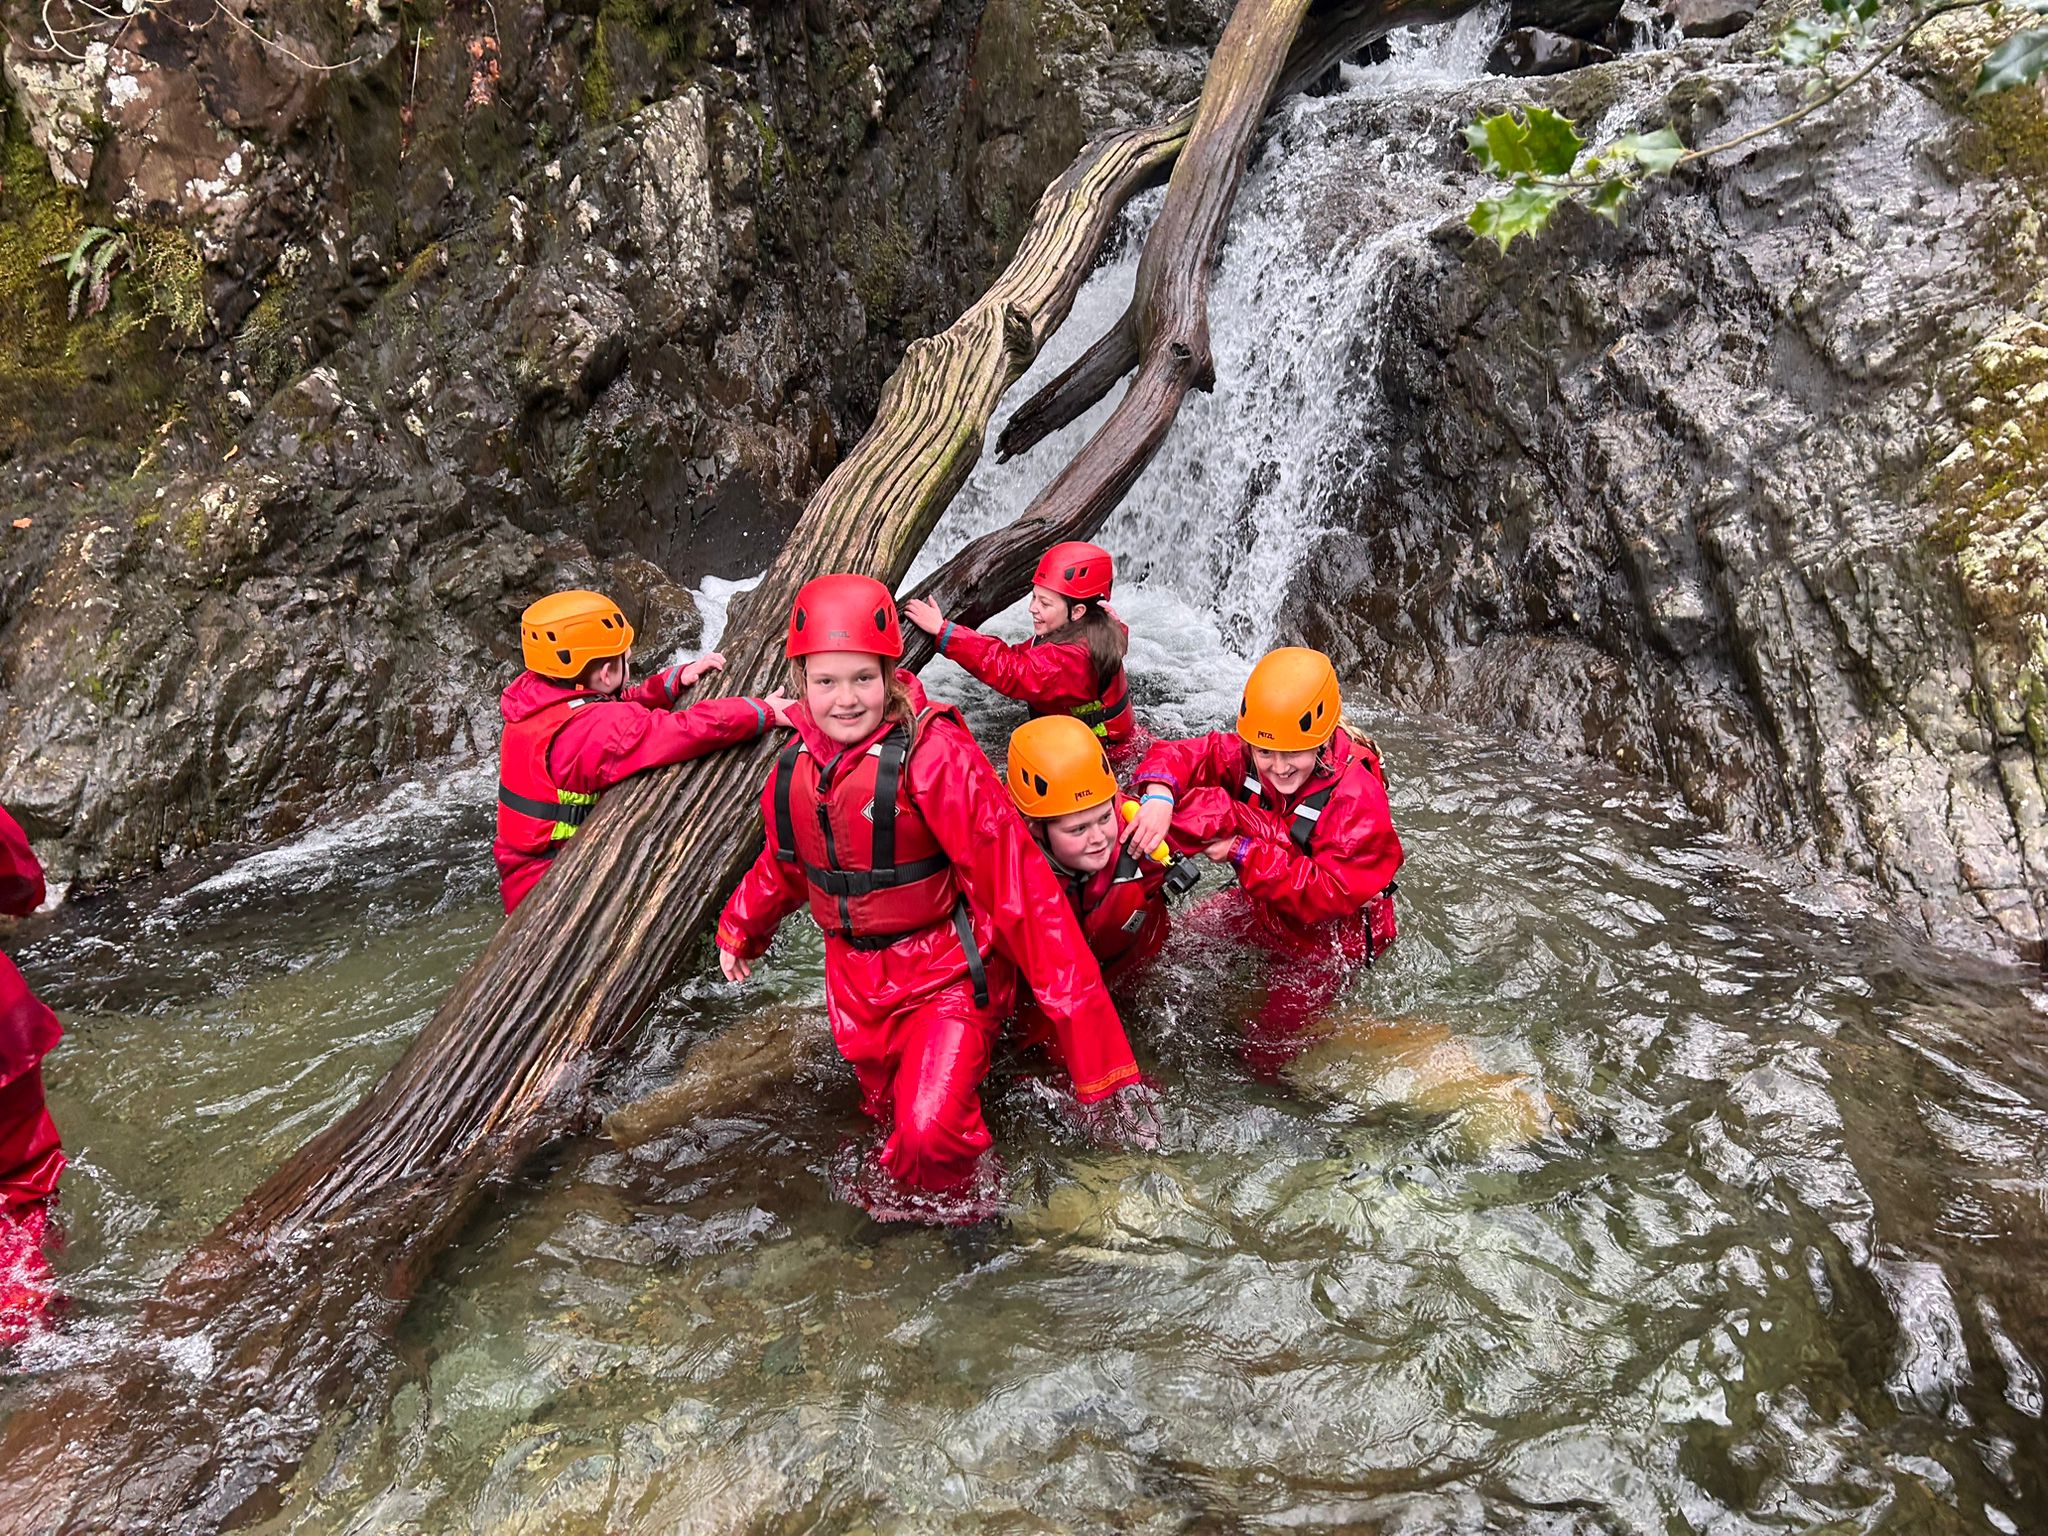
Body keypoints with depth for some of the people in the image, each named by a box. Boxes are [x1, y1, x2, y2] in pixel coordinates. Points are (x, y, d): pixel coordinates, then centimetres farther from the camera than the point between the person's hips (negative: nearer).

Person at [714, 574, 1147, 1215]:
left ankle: (958, 1213, 9)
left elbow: (1015, 879, -24)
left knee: (930, 1134, -20)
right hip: (857, 977, 6)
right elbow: (784, 858, 21)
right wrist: (740, 931, 36)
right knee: (889, 1117, 15)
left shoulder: (934, 755, -22)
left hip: (947, 972, -6)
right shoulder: (797, 764, -1)